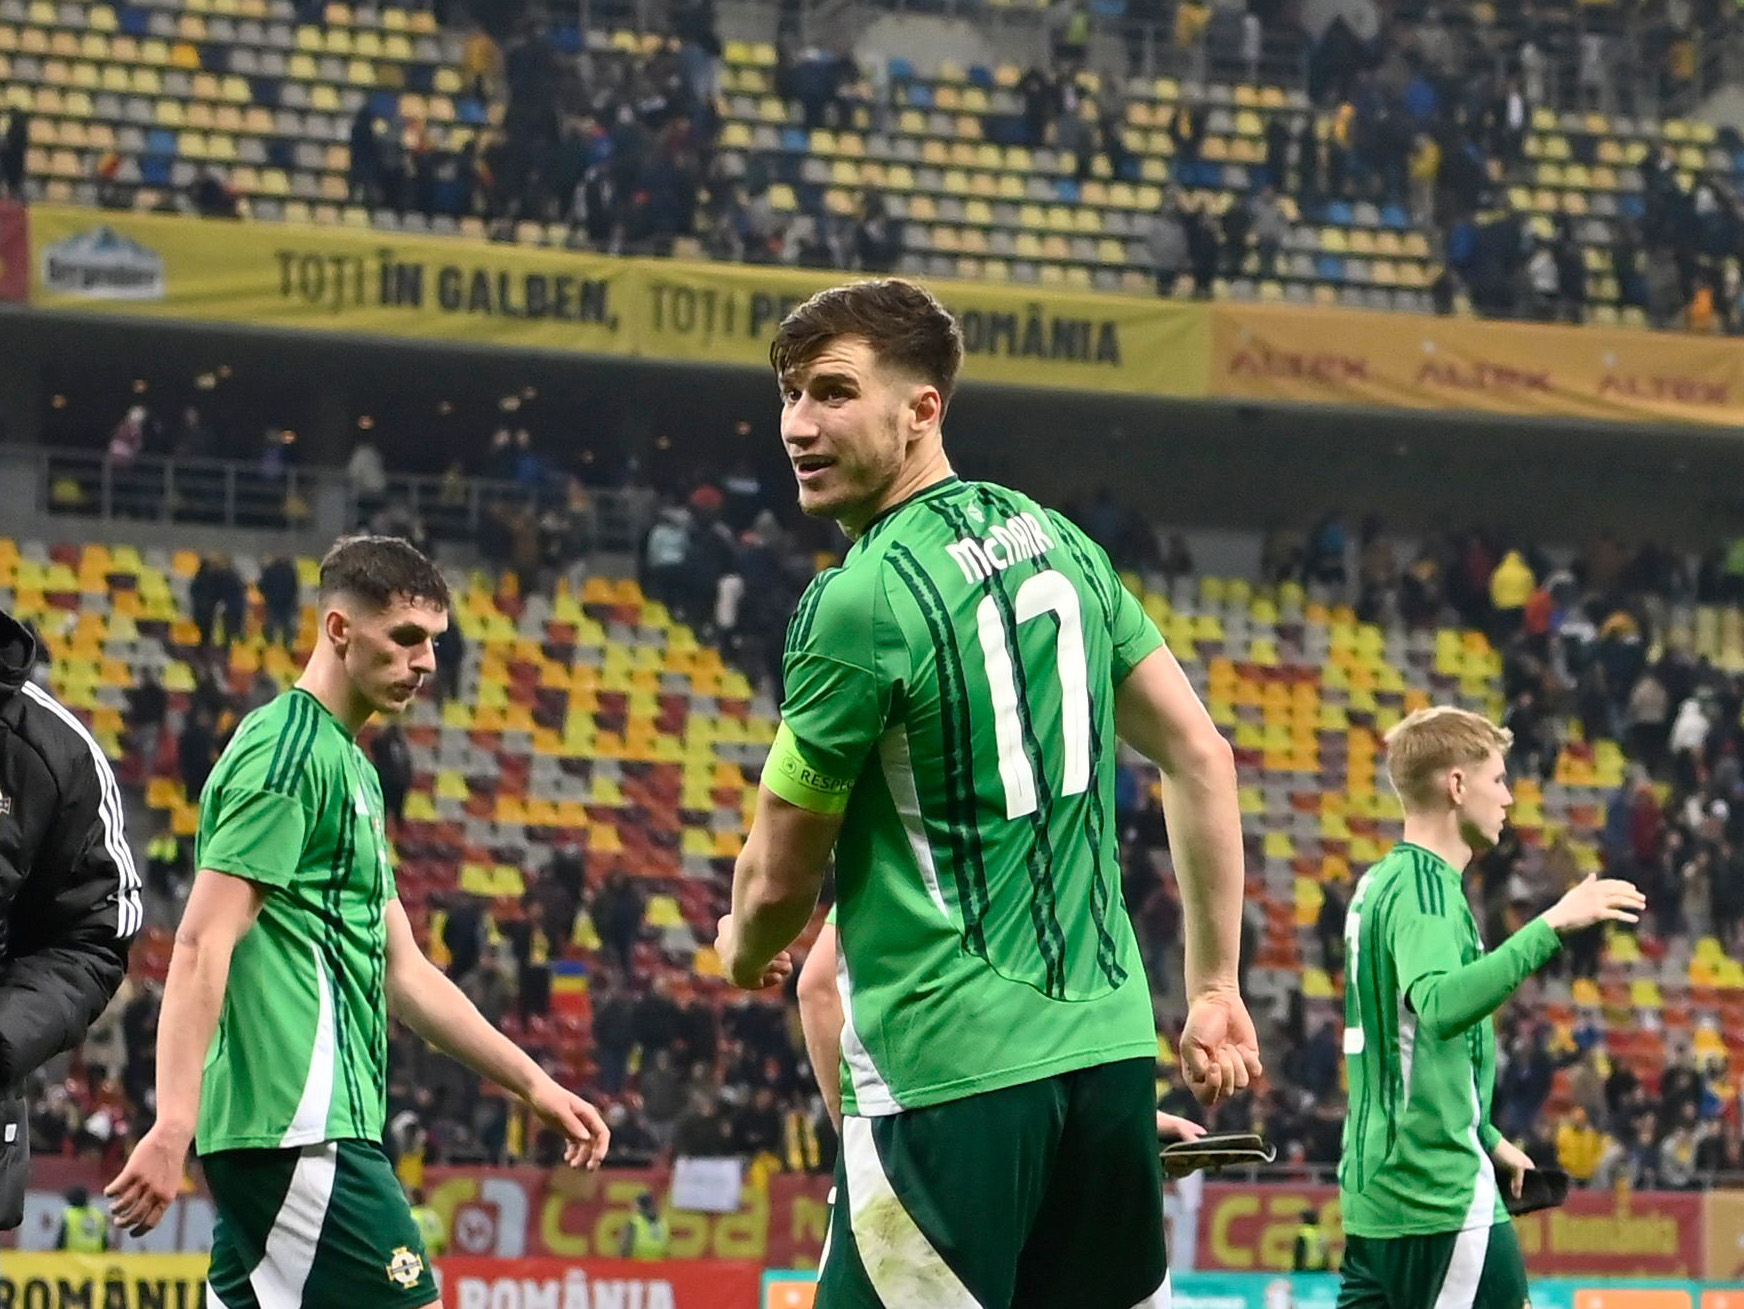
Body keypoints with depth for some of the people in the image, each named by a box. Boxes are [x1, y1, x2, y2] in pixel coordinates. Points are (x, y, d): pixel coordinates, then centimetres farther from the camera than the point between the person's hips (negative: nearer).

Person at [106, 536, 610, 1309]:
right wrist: (173, 1125, -26)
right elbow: (202, 947, -18)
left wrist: (533, 1084, 24)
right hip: (302, 1125, -10)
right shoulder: (287, 752, -8)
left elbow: (401, 972, 27)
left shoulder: (347, 766, 22)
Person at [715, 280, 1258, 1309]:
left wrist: (743, 953, 19)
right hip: (1110, 1050, 8)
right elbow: (1200, 757, 14)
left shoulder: (860, 602, -12)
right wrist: (1215, 989, 18)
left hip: (948, 1074, -8)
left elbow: (781, 880, -4)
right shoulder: (1059, 543, 11)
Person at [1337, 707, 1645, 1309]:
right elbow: (1442, 1005, -32)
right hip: (1443, 1191, -9)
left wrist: (1486, 1138, 26)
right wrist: (1550, 927, -33)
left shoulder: (1381, 882, 16)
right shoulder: (1424, 888, -13)